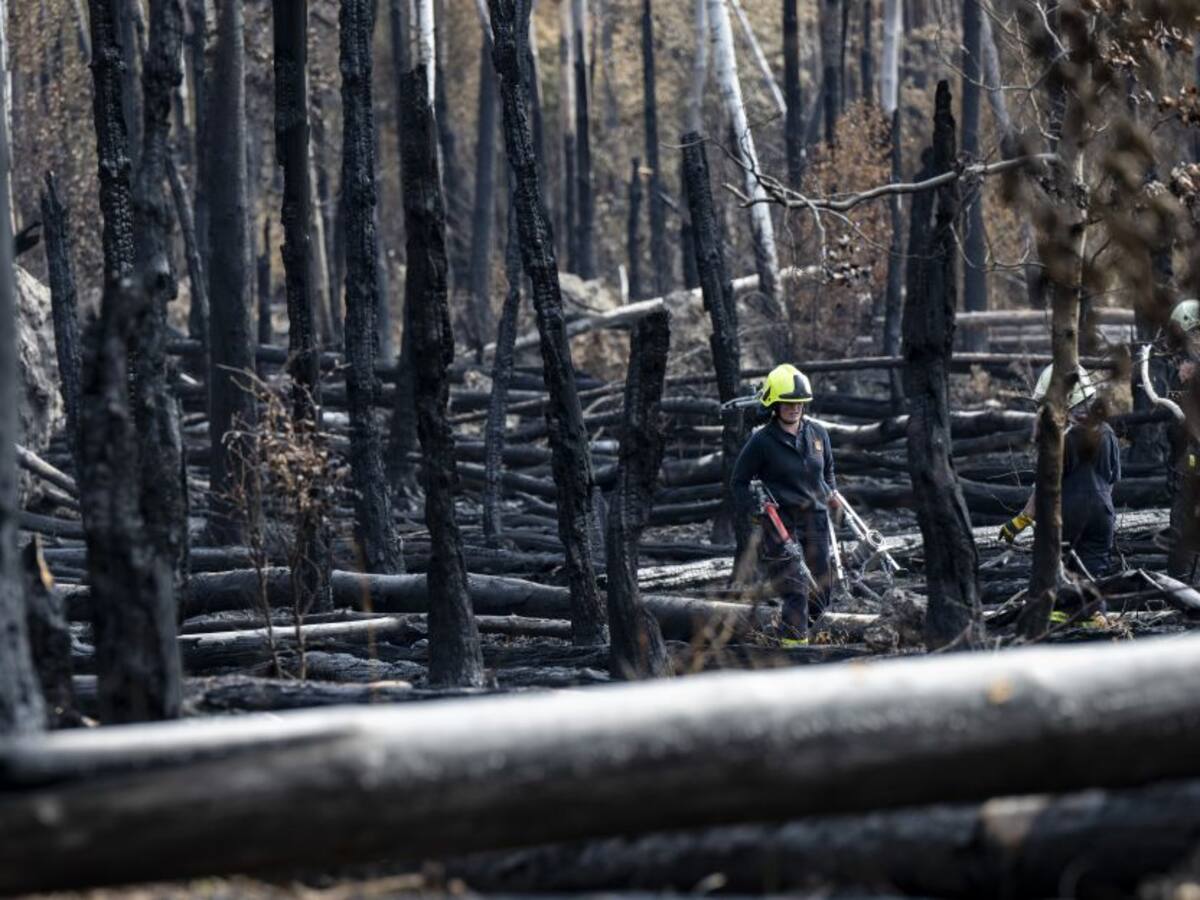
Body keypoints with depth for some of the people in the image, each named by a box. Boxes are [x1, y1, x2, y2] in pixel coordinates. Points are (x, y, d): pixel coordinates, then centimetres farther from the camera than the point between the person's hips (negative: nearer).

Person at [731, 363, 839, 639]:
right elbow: (740, 481, 1)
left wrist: (831, 492, 14)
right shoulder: (762, 441, -8)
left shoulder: (817, 433, 7)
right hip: (781, 523, -6)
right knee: (796, 592, -14)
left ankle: (798, 631, 28)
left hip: (816, 519, 6)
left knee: (821, 592, 9)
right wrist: (753, 511, -10)